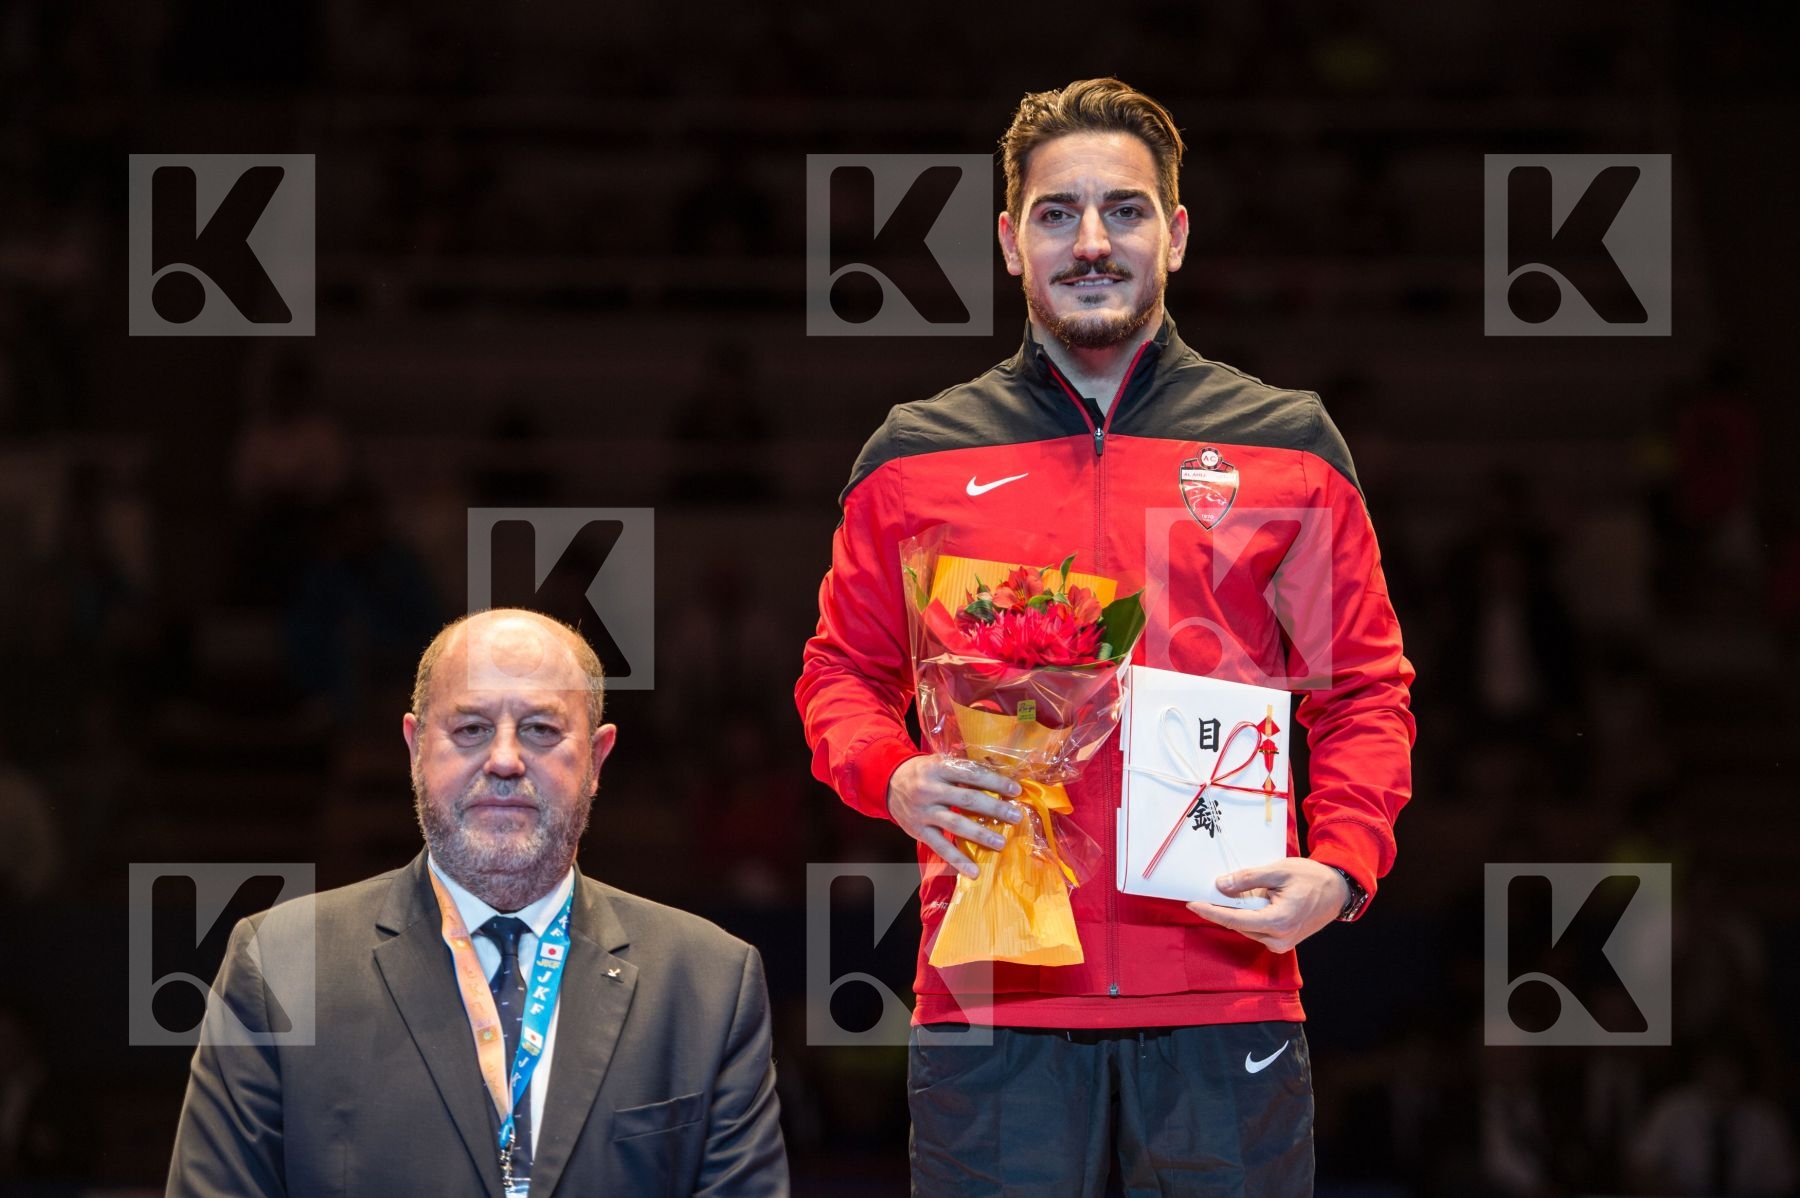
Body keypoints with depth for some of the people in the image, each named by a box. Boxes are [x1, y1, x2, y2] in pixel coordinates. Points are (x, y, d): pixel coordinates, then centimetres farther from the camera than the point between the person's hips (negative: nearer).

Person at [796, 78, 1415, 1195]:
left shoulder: (1289, 445, 11)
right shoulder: (915, 456, 11)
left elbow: (1364, 691, 12)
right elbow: (844, 671, 16)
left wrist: (1341, 867, -5)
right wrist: (894, 778, -6)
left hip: (1227, 982, 0)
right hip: (989, 992, 0)